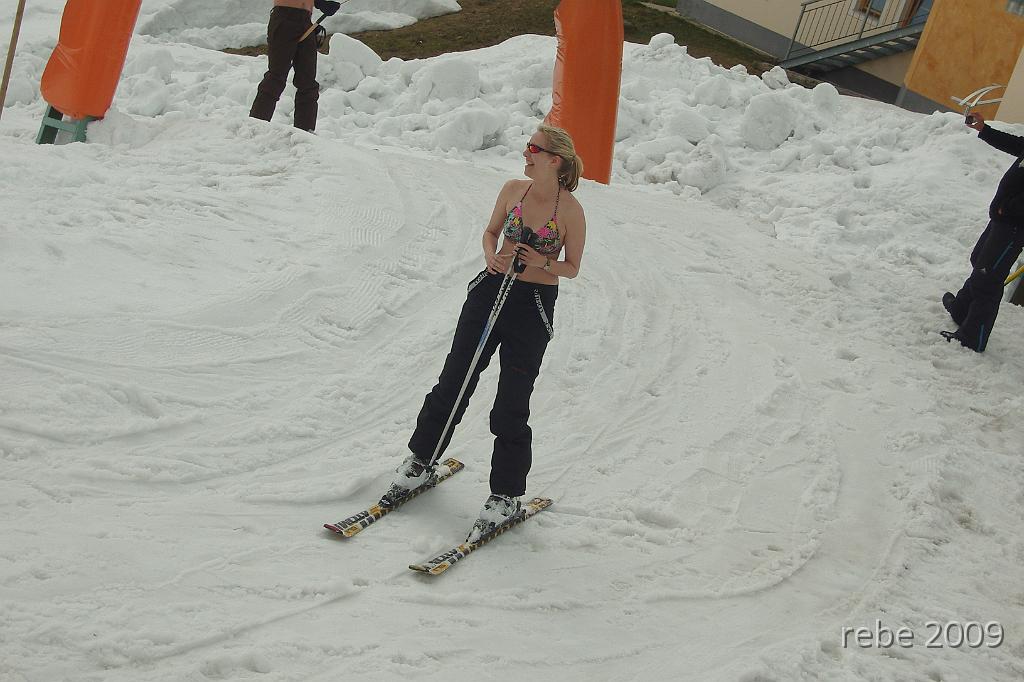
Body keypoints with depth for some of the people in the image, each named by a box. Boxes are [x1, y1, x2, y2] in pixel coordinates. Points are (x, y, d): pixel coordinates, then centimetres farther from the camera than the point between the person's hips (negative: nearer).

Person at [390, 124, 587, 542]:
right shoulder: (513, 189, 0)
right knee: (454, 380, 10)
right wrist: (491, 257, -7)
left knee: (511, 407, 0)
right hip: (491, 290, 4)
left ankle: (506, 495, 15)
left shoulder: (570, 210, -11)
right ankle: (422, 459, 30)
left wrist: (542, 263, -21)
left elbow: (572, 268, -2)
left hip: (534, 306, -4)